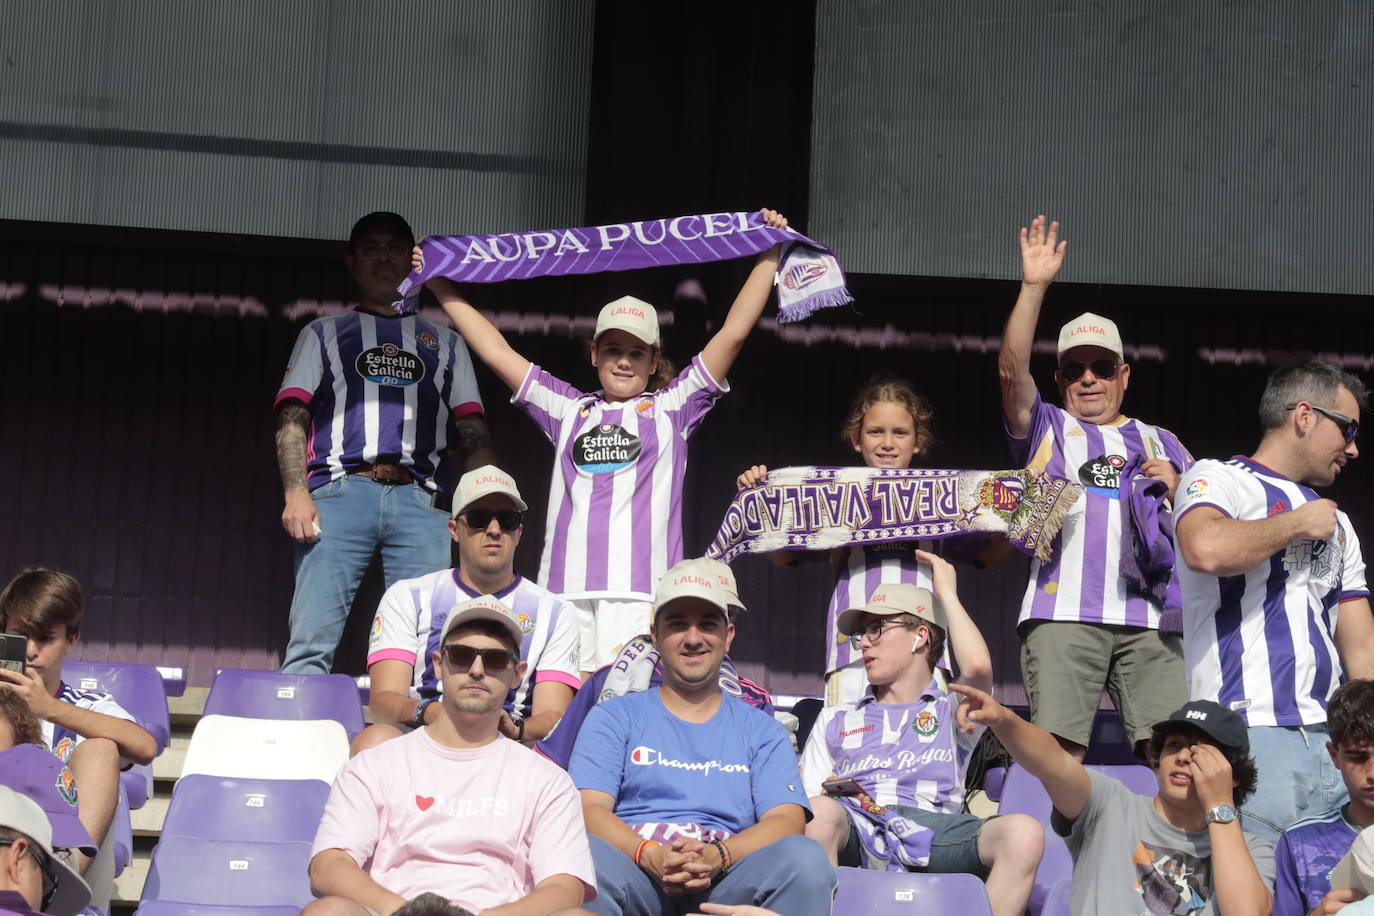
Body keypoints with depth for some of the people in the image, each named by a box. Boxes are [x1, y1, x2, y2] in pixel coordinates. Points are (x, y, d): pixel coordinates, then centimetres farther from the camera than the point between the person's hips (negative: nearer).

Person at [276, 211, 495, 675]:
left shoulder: (444, 342, 28)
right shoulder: (324, 334, 24)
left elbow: (474, 436, 20)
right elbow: (292, 420, 12)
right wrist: (296, 494, -6)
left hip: (419, 499, 1)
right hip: (340, 492, -1)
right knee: (312, 643, -14)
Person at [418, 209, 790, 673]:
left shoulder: (671, 408, 16)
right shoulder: (568, 409, 22)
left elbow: (732, 334, 11)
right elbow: (496, 351, 24)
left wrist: (768, 257, 8)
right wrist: (440, 286, 25)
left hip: (640, 583, -3)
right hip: (565, 583, 3)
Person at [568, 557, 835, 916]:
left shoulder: (763, 731, 21)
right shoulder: (613, 717, 18)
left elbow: (786, 820, 5)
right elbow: (589, 809, 3)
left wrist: (716, 856, -17)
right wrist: (650, 857, -19)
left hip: (724, 885, 1)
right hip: (638, 881, -1)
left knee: (803, 858, -30)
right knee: (590, 855, -37)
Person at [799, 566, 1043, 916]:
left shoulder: (952, 713, 25)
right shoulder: (834, 720, 33)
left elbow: (978, 667, 0)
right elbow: (805, 803, 20)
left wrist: (946, 593, 15)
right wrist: (830, 795, -5)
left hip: (929, 826, -1)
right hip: (856, 830, 1)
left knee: (1024, 833, -31)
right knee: (820, 812, -37)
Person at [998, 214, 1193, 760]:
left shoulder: (1160, 443, 28)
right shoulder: (1047, 428, 21)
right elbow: (1012, 371, 3)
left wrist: (1177, 488, 4)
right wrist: (1034, 286, -4)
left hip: (1149, 617, 2)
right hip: (1062, 612, -2)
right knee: (1058, 749, -14)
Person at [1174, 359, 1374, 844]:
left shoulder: (1335, 522, 26)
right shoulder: (1218, 480, 3)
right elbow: (1205, 550, -22)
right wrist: (1297, 523, -6)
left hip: (1331, 739, 7)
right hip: (1250, 732, -7)